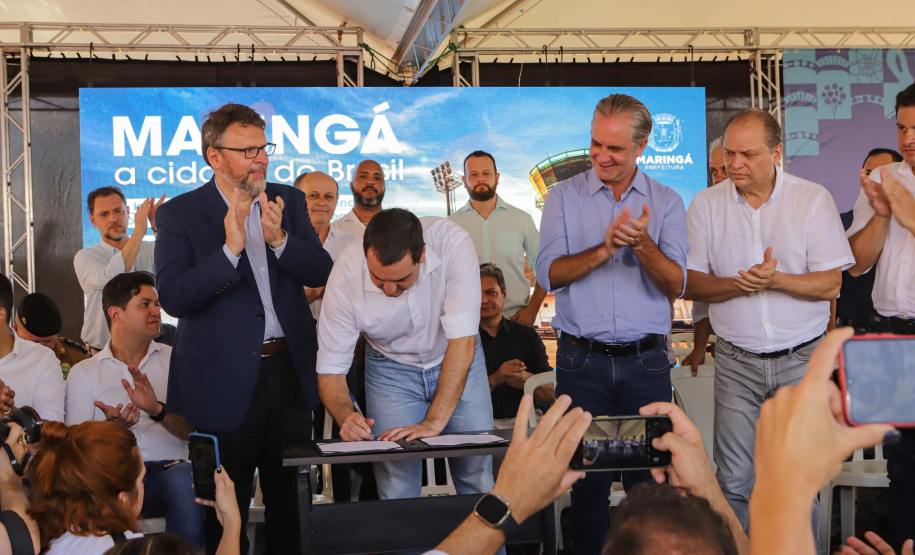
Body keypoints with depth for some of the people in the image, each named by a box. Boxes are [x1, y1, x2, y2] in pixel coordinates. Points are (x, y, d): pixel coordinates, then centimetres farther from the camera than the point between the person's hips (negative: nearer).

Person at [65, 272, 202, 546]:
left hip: (166, 469, 1)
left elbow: (195, 431, 4)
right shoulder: (84, 373, 15)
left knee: (183, 478, -35)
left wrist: (157, 410, -16)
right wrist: (110, 426, -17)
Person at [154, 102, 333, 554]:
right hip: (225, 380, -4)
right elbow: (173, 297, -16)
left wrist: (278, 239, -20)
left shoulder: (288, 200, 6)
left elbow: (319, 273, -1)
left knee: (291, 499, 15)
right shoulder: (179, 213, -6)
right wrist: (230, 249, -27)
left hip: (291, 372, 4)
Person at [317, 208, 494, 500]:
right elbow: (330, 369, -18)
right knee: (396, 493, -8)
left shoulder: (453, 243, -31)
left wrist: (434, 422, -36)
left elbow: (462, 342, -31)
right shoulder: (345, 276, -26)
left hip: (457, 362, 0)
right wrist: (347, 417, -38)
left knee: (478, 480, -1)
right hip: (391, 370, 0)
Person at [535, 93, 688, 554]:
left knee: (650, 480, 2)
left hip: (646, 361, 0)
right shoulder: (564, 197, 6)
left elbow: (675, 285, -3)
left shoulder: (666, 203, 6)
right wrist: (606, 248, -17)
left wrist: (642, 244, -21)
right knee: (586, 479, 4)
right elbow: (548, 274, -5)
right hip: (582, 360, 0)